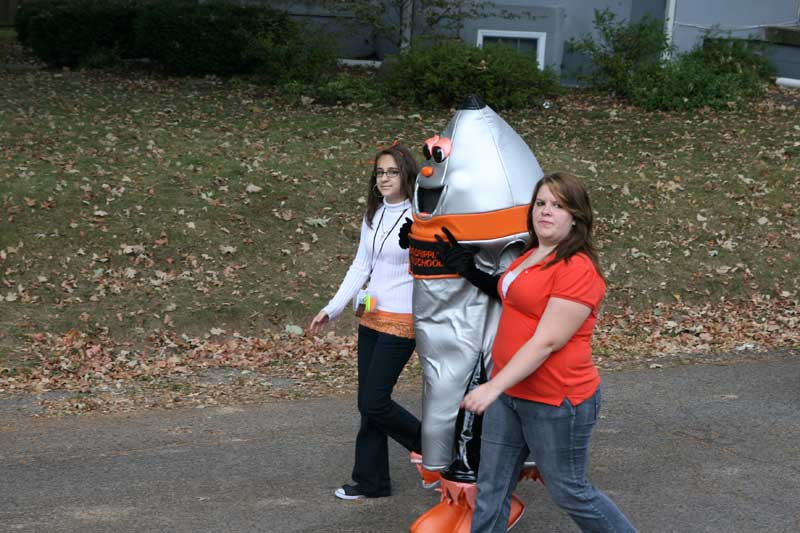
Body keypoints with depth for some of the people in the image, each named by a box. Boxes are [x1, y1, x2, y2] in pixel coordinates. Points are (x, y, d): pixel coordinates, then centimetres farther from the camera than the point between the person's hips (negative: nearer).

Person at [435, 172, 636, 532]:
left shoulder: (578, 269, -19)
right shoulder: (531, 256, 9)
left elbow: (547, 341, -24)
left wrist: (494, 387, -27)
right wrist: (469, 270, 14)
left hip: (556, 402, -9)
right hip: (509, 392, 9)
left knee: (569, 493, 8)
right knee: (491, 490, 13)